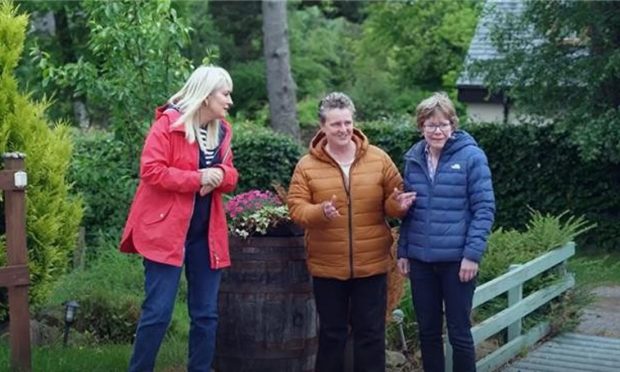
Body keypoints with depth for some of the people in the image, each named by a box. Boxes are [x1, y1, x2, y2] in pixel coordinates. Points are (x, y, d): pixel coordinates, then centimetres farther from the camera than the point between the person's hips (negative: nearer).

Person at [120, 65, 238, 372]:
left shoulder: (222, 130, 11)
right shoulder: (168, 123, -10)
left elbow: (231, 176, 17)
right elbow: (151, 170, -17)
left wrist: (221, 174, -7)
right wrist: (198, 177, -20)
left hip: (206, 233, 7)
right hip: (167, 230, -7)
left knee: (206, 313, 8)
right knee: (158, 310, -6)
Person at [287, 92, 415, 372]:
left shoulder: (378, 159, 0)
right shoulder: (307, 165, -3)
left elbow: (391, 201, 7)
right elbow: (296, 208, -5)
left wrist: (398, 204, -16)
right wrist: (320, 212, -25)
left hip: (371, 263, 1)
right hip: (327, 265, 0)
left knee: (370, 332, 9)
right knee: (332, 333, 11)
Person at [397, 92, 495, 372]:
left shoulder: (471, 156, -8)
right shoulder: (413, 159, 7)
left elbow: (484, 209, -9)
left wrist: (473, 254, -15)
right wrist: (403, 251, 9)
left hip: (457, 260, -4)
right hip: (420, 259, 5)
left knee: (459, 332, 3)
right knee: (427, 331, 13)